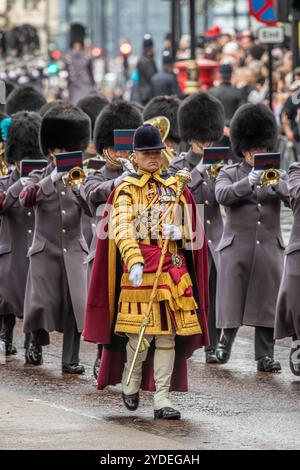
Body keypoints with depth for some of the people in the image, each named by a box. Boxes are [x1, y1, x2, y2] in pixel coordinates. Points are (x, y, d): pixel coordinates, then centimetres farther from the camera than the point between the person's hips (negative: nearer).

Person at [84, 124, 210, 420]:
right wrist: (133, 261, -26)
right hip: (140, 269, -3)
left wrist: (179, 232, -8)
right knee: (140, 332, -5)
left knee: (168, 335, 0)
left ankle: (162, 400, 2)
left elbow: (192, 229, 17)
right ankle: (130, 386, 21)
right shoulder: (126, 190, 3)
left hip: (173, 269, 3)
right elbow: (122, 229, -10)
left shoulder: (175, 189, 14)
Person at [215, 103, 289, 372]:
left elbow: (294, 198, -4)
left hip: (269, 248, 2)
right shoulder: (229, 174, 6)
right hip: (237, 247, -2)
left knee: (267, 303, -1)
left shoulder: (278, 176, 13)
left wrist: (276, 185, -22)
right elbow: (223, 195, -14)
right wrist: (249, 182, -27)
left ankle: (266, 357, 3)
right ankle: (225, 340, 25)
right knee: (233, 300, 2)